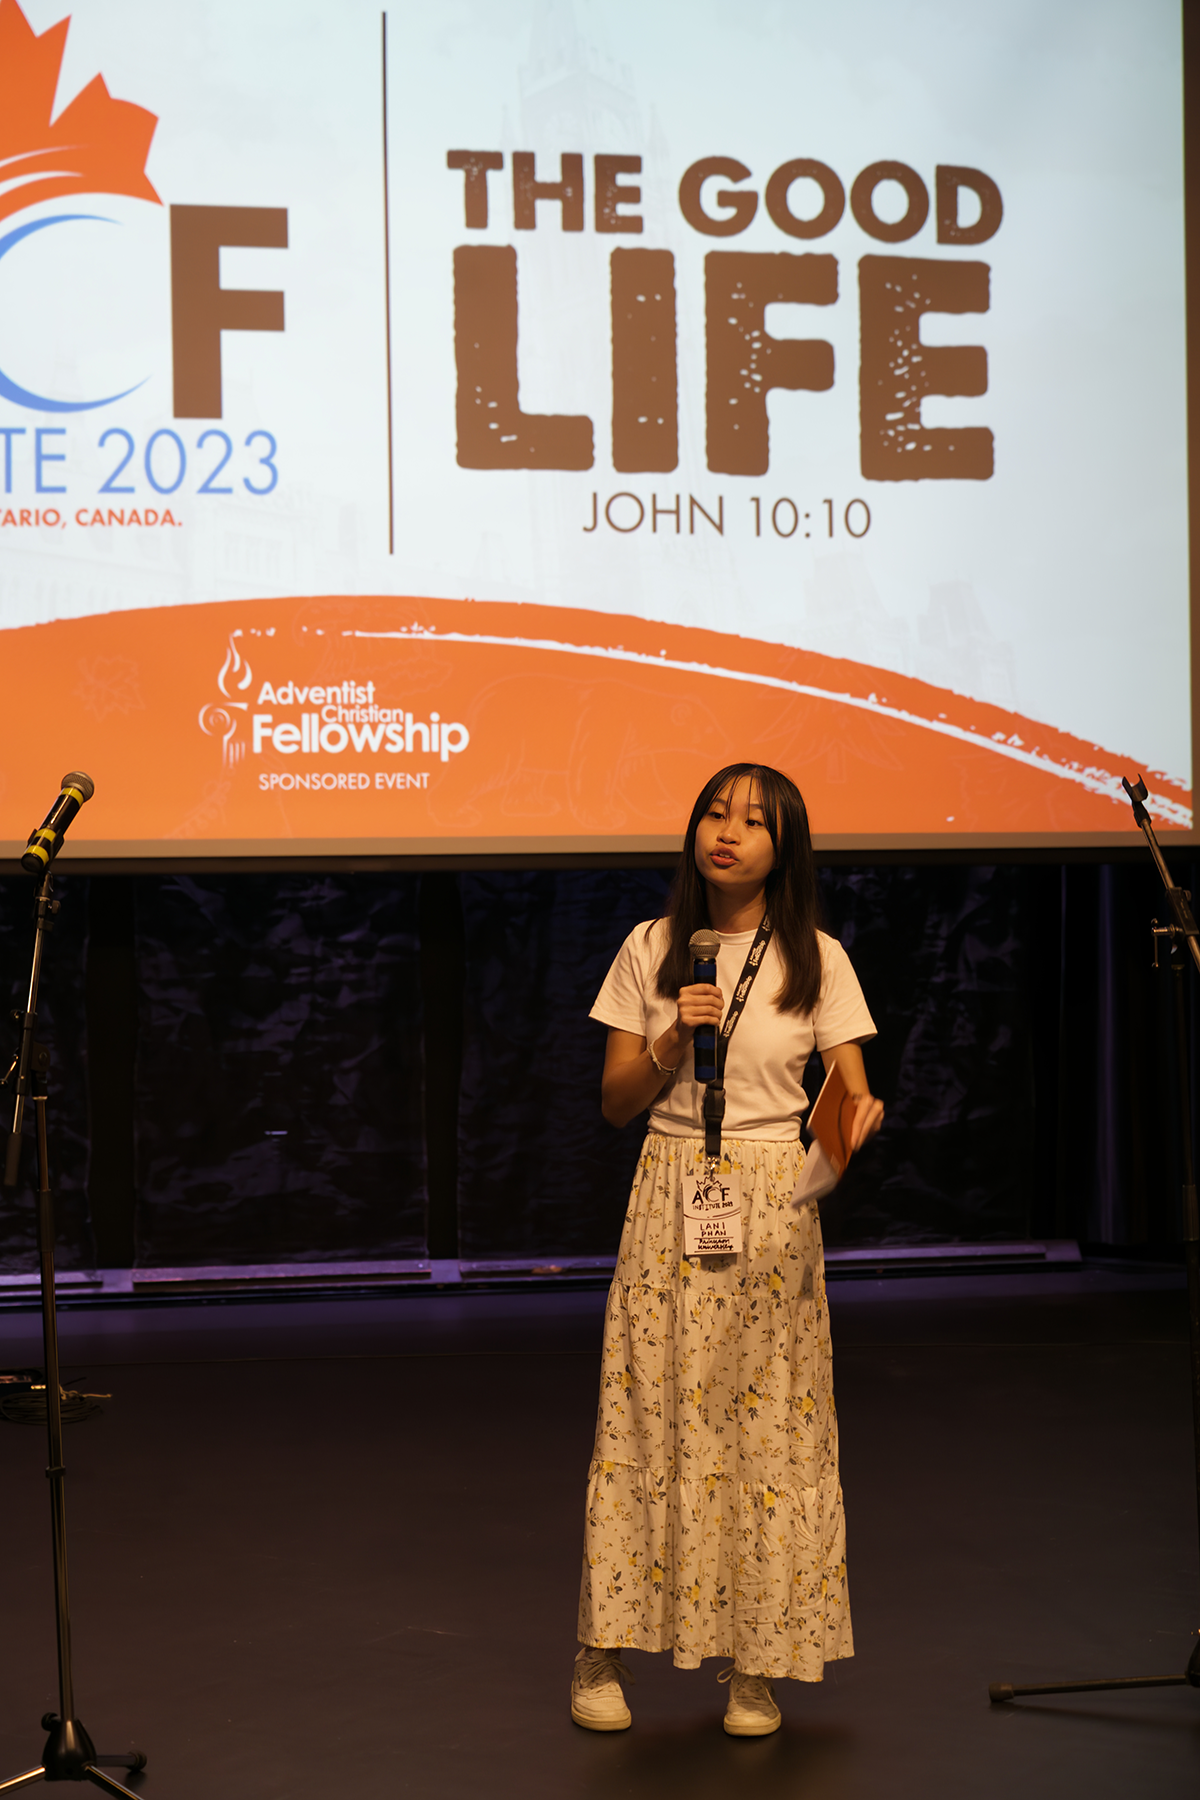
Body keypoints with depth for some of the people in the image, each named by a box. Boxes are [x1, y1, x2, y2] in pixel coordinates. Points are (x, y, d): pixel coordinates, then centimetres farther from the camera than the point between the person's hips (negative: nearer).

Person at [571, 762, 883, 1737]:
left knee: (769, 1425, 1)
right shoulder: (652, 950, 3)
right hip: (670, 1198, 1)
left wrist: (863, 1117, -26)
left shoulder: (816, 959, 0)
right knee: (648, 1411, 0)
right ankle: (605, 1650, 13)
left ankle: (758, 1663, 13)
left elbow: (853, 1090, -3)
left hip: (772, 1207, -1)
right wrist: (672, 1044, -13)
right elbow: (616, 1101, 5)